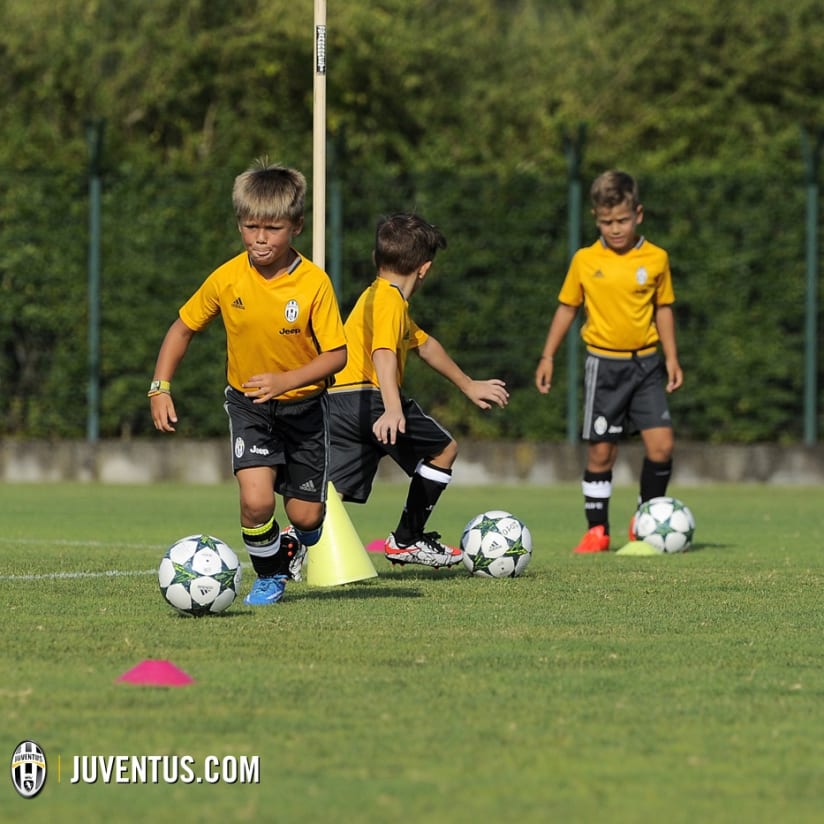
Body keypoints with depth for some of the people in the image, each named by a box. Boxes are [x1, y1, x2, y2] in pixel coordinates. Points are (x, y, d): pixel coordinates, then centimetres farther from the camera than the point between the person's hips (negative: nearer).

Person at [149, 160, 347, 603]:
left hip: (303, 405, 0)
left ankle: (295, 544, 41)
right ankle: (268, 576, 8)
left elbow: (336, 354, -16)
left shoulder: (314, 283, -19)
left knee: (306, 515, 2)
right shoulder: (226, 279, -13)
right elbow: (183, 328, 2)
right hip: (248, 403, 0)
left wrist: (285, 380, -30)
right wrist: (160, 388, -5)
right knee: (256, 501, -21)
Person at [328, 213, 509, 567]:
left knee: (331, 492, 1)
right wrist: (393, 409, -37)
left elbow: (425, 345, 39)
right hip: (368, 397, -9)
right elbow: (383, 354, -23)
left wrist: (467, 386, 48)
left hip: (337, 405, 9)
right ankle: (407, 541, 16)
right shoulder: (390, 299, -6)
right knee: (444, 449, 12)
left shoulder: (378, 296, 28)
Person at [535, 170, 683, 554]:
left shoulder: (656, 259, 0)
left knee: (661, 444, -9)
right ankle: (597, 529, 11)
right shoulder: (585, 261, -2)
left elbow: (663, 308, 10)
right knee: (601, 451, 0)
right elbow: (567, 307, 7)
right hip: (604, 364, -1)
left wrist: (671, 357, 5)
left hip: (646, 363, 1)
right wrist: (547, 356, 5)